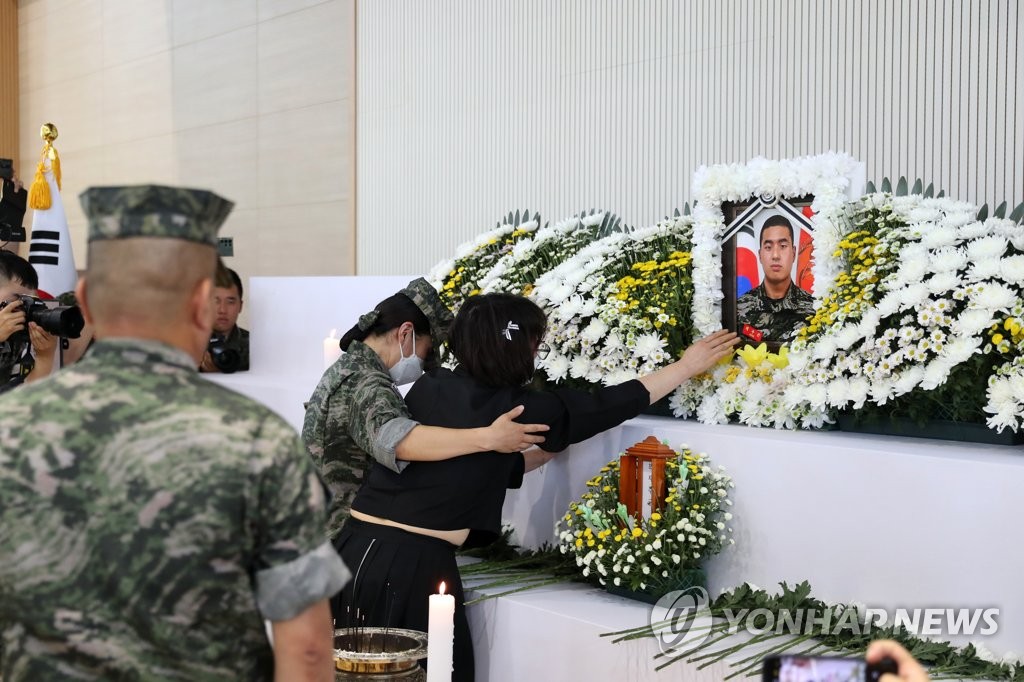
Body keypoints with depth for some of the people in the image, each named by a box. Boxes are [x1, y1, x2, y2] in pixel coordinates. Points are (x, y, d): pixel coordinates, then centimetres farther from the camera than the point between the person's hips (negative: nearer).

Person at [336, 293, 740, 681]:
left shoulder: (428, 388, 7)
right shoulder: (514, 409, -7)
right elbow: (604, 406, 4)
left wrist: (544, 454, 29)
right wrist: (687, 367, 13)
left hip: (358, 546, 6)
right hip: (412, 562, -6)